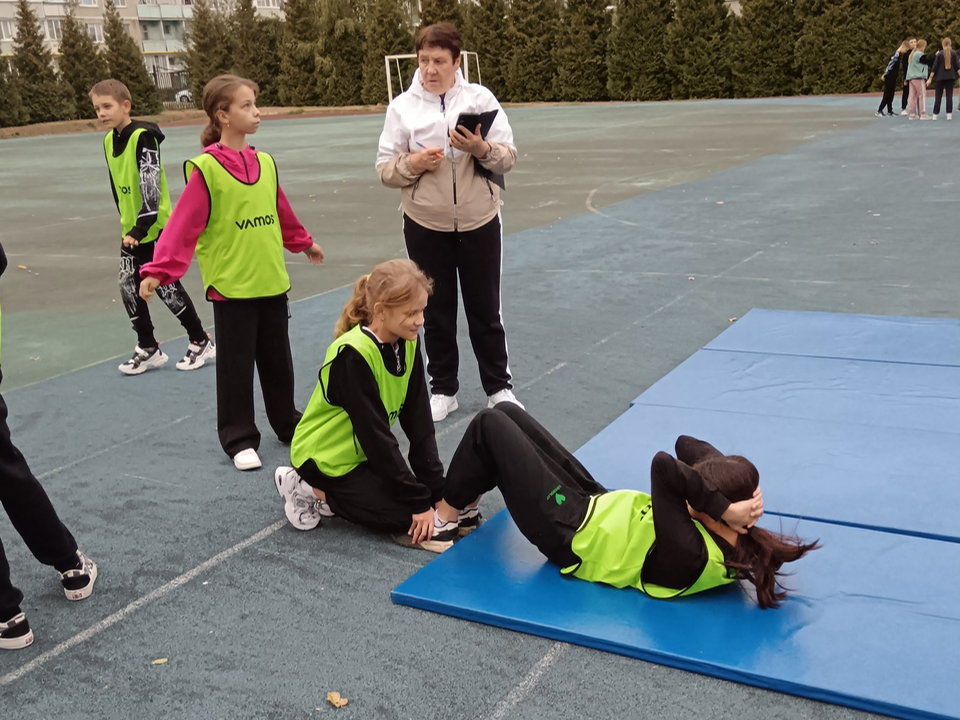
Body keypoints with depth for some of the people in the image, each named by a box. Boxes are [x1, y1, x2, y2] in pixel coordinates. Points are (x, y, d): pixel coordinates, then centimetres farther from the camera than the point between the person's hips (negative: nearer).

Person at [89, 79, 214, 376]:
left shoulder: (143, 136, -18)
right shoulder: (109, 140, 7)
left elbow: (151, 187, -23)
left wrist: (141, 228, -25)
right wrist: (126, 223, 18)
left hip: (155, 228, -8)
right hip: (131, 230, 8)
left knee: (167, 287, 0)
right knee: (129, 287, 7)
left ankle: (201, 343, 16)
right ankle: (148, 349, 19)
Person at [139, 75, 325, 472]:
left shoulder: (265, 163, 6)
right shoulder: (206, 169, -12)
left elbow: (282, 212, 22)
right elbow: (183, 224, -14)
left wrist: (304, 243, 34)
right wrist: (159, 270, -19)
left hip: (272, 282, 6)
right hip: (231, 286, -5)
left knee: (278, 360, 17)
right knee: (236, 365, 6)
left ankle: (288, 424, 33)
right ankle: (239, 439, 18)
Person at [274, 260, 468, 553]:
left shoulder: (408, 344, -7)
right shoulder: (354, 354, -29)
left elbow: (419, 422, -7)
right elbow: (376, 436, -28)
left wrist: (437, 488, -12)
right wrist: (420, 501, -26)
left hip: (363, 454, 8)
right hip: (326, 458, -8)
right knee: (412, 518, -14)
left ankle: (337, 498, 10)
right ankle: (315, 492, -2)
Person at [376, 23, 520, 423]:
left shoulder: (481, 99, -3)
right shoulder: (402, 106, -2)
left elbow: (508, 158, -3)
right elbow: (384, 169, -1)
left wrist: (482, 149, -22)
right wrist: (413, 162, -20)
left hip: (479, 221, 0)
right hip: (426, 225, 1)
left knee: (485, 310, 9)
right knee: (436, 311, 10)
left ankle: (499, 387, 24)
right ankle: (443, 390, 24)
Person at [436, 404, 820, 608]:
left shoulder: (689, 557, -37)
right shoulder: (737, 545, -12)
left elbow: (665, 467, -48)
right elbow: (688, 445, -10)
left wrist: (723, 510, -40)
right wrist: (743, 492, -20)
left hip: (566, 532, -9)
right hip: (596, 503, 9)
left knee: (489, 423, 0)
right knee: (505, 411, 14)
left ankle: (445, 514, 24)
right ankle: (463, 502, 39)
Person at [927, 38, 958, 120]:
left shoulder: (939, 54, -3)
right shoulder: (953, 53, -2)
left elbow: (935, 67, -3)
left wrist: (930, 78, -1)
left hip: (940, 77, 0)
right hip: (950, 77, 0)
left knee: (938, 96, 5)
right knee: (949, 95, 2)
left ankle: (935, 115, 3)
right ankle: (949, 114, -3)